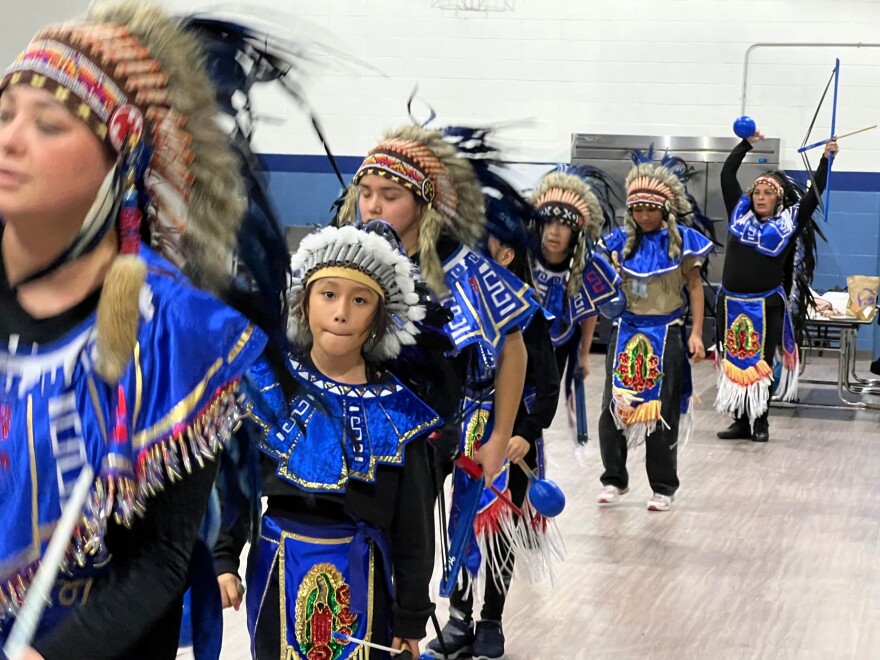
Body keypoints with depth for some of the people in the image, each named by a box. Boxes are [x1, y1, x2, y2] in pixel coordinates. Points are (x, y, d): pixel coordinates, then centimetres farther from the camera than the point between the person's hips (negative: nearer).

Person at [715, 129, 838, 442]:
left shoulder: (788, 222, 2)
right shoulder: (740, 213, 8)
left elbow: (815, 194, -1)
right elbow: (727, 175, 10)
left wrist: (827, 158, -5)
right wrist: (746, 144, 9)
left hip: (767, 306, -3)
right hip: (732, 303, 3)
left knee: (761, 365, 2)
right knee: (734, 363, 6)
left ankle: (760, 422, 10)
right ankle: (740, 421, 13)